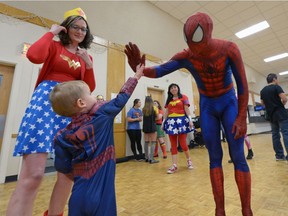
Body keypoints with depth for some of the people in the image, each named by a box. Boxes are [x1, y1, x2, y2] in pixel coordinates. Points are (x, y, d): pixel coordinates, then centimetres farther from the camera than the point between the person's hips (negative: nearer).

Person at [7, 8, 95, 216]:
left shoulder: (86, 57, 20)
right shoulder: (54, 45, 11)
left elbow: (89, 89, 11)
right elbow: (34, 56, -13)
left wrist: (89, 65, -1)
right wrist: (51, 32, 2)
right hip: (46, 100, -4)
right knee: (32, 174, -13)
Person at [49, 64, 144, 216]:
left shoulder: (63, 136, -6)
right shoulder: (102, 116, -16)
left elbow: (63, 168, 0)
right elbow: (121, 99, -4)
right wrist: (136, 76, 9)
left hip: (79, 195, 4)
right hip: (102, 194, -3)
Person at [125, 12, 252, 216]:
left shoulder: (229, 49, -19)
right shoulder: (185, 56, -15)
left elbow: (242, 84, -14)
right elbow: (159, 70, -25)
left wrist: (242, 118, -14)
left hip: (229, 103, -1)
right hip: (206, 107, 1)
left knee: (238, 156, -4)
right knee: (215, 158, 3)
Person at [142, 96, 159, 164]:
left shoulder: (143, 109, 1)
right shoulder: (154, 108, -4)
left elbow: (144, 117, 6)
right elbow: (157, 116, 4)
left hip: (145, 127, 4)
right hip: (152, 127, -4)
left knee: (146, 142, 10)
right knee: (153, 142, 0)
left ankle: (147, 158, 20)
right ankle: (151, 159, -2)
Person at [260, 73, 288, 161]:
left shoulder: (262, 91, 11)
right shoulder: (276, 87, -7)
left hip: (271, 115, 6)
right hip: (281, 114, -6)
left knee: (275, 135, 9)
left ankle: (279, 155, 14)